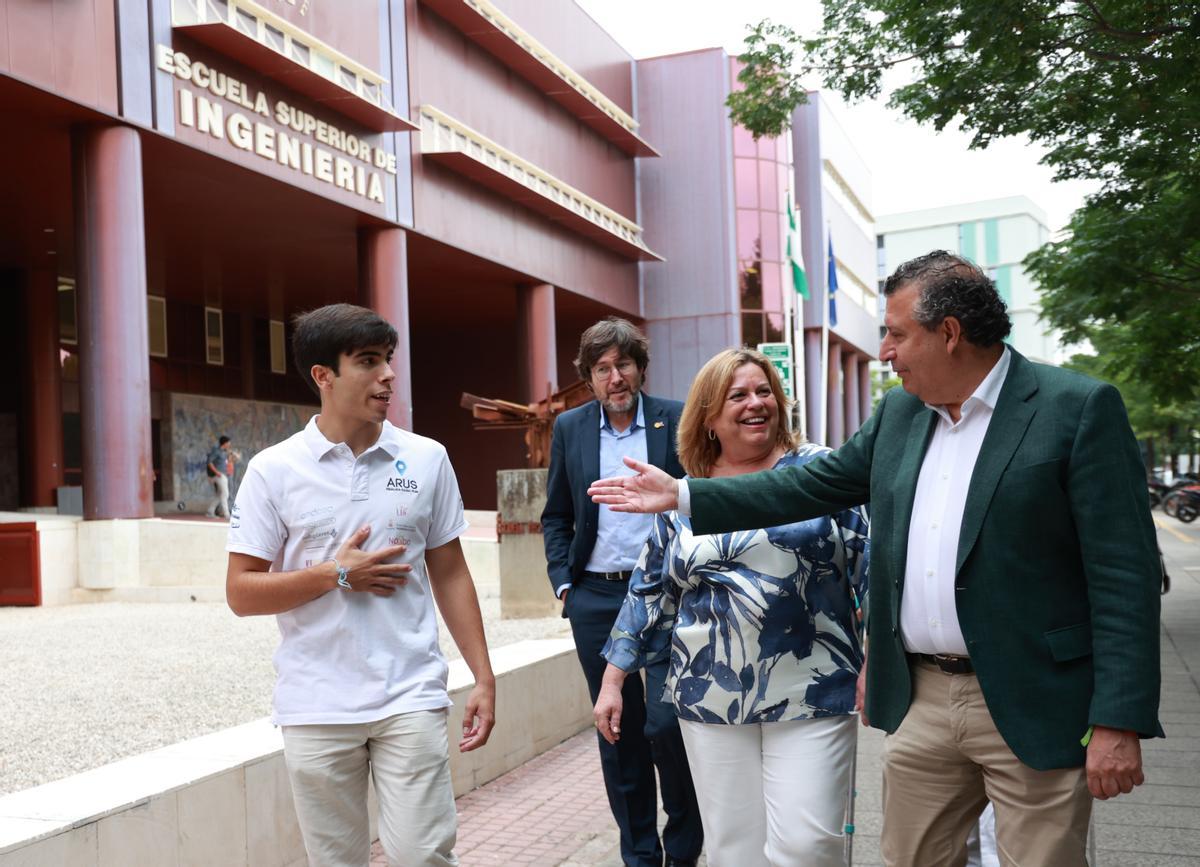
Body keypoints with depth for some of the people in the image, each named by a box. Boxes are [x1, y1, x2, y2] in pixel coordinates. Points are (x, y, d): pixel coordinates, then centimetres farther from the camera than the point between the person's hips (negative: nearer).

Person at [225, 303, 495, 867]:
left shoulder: (427, 460, 2)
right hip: (316, 709, 0)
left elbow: (449, 575, 7)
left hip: (411, 698, 0)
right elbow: (241, 594, -2)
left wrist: (483, 676, 3)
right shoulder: (273, 471, -3)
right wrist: (337, 575, -13)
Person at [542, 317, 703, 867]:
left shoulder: (676, 420, -2)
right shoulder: (570, 428, 7)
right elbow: (555, 517, 13)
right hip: (595, 599, 3)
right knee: (618, 733, 10)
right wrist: (563, 582, 4)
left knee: (666, 723, -8)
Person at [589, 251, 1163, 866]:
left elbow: (1124, 574, -13)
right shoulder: (899, 413, 10)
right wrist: (681, 496, 13)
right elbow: (810, 486, 15)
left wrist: (1119, 723, -17)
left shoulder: (1079, 409, -10)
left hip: (1031, 707, -5)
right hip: (919, 700, 6)